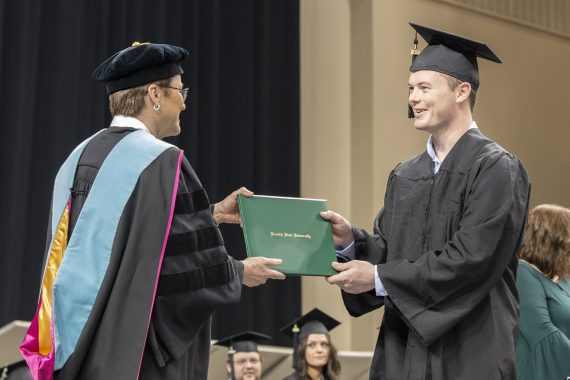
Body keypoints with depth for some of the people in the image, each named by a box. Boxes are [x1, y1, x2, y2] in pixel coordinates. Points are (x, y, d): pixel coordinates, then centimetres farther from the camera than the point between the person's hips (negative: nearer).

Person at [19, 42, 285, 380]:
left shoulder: (81, 157, 9)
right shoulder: (162, 161, -15)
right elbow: (192, 255, -15)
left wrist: (212, 214, 23)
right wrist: (241, 273, 5)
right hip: (138, 351, -8)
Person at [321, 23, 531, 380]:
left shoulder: (496, 169, -10)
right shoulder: (404, 176, 12)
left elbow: (472, 257, -19)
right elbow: (388, 250, 11)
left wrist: (379, 278, -15)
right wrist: (351, 240, -10)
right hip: (403, 349, 6)